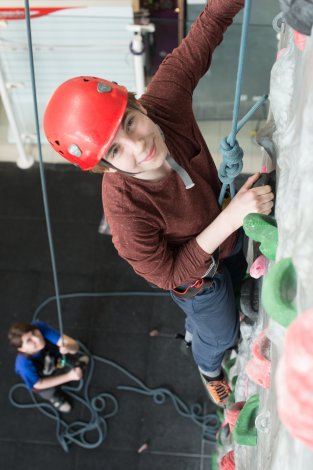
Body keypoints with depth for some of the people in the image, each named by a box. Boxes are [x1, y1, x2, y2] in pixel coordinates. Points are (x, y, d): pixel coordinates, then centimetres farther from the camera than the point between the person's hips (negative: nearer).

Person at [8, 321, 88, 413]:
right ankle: (53, 396, 18)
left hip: (56, 360, 2)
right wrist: (69, 376, -28)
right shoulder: (24, 363, -42)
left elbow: (75, 345, -37)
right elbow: (39, 384, -24)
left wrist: (68, 348, -60)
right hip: (43, 377, -1)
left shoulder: (40, 328, -38)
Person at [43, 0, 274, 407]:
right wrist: (233, 216, -44)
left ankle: (196, 326, 73)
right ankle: (209, 370, 65)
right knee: (220, 336, 25)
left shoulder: (164, 100, -35)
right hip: (197, 274, -5)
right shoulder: (126, 209, -45)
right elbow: (170, 275, -31)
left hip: (224, 229, 5)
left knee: (236, 285, 37)